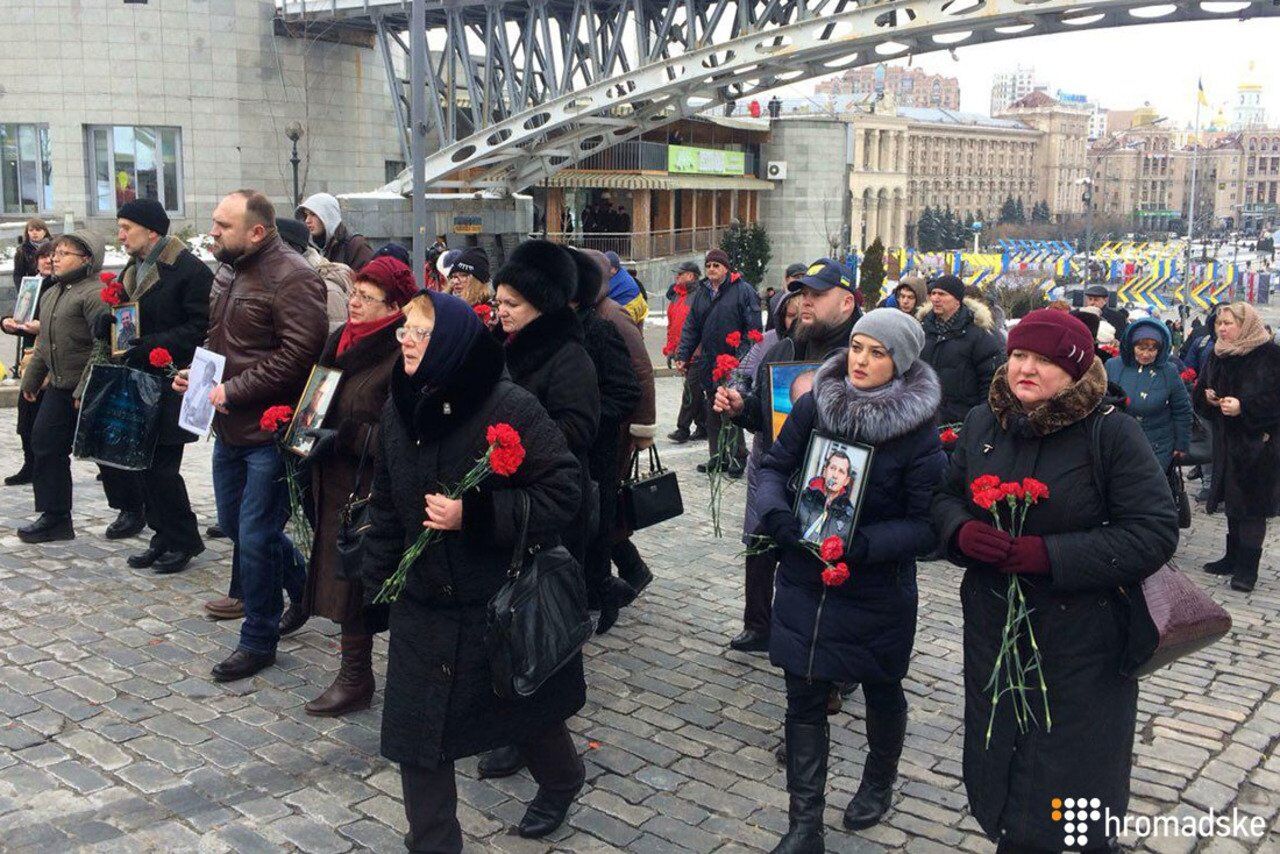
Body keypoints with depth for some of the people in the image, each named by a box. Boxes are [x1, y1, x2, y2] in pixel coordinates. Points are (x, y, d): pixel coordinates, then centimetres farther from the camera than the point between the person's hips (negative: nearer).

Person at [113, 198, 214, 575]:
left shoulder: (190, 270, -12)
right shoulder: (131, 270, 16)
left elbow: (199, 329, -18)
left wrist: (146, 346, -21)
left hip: (171, 385, -8)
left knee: (161, 467, -6)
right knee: (143, 464, 11)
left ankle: (183, 540, 10)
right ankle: (164, 536, 23)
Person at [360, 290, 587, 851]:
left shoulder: (510, 408, -20)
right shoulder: (399, 409, 0)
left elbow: (563, 491, -22)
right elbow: (385, 505, 10)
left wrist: (474, 514, -28)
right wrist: (377, 583, 11)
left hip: (504, 601, -4)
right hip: (422, 602, 5)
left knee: (526, 706, 19)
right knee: (415, 728, 4)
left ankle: (561, 779, 51)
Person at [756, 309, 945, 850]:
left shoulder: (918, 429, -14)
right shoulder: (814, 406, -6)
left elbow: (925, 523, -13)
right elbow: (775, 466, 2)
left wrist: (864, 545, -28)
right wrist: (774, 512, -18)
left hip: (878, 588, -2)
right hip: (804, 578, 2)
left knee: (881, 690, 20)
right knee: (803, 698, 6)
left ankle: (878, 783, 49)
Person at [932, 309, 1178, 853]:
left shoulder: (1113, 434, -13)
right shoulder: (982, 423, 3)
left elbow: (1155, 533, -17)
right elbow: (945, 497, 12)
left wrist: (1048, 555, -24)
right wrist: (962, 532, -12)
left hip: (1083, 640, -4)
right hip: (994, 630, 5)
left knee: (1079, 771, 8)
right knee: (998, 764, 17)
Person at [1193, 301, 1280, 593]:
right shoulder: (1217, 355, 9)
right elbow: (1201, 390, 18)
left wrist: (1243, 407, -24)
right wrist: (1207, 396, -3)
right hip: (1226, 440, 7)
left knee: (1252, 506, -3)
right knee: (1232, 503, 15)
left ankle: (1247, 568, 4)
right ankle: (1233, 558, 26)